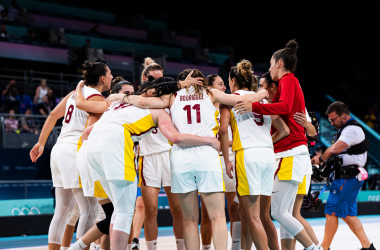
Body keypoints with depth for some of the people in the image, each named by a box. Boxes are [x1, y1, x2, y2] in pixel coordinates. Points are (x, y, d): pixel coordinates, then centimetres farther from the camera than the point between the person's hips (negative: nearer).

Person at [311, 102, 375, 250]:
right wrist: (322, 157, -3)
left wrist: (320, 159, -8)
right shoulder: (345, 129, 19)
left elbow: (335, 149, -24)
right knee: (347, 214, 11)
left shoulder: (352, 129, -15)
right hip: (349, 177, 11)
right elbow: (335, 149, 16)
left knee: (331, 211, -6)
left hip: (348, 178, -11)